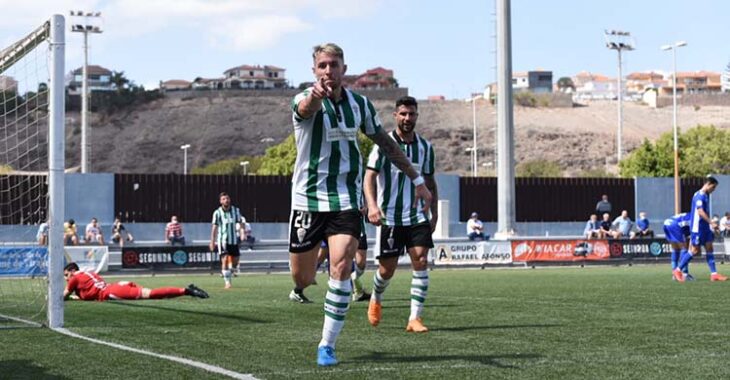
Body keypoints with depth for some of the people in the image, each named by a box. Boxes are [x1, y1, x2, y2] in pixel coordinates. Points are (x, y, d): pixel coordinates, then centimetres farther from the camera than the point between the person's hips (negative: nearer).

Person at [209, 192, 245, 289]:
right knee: (225, 260, -14)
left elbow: (240, 222, 2)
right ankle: (227, 282, -11)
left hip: (234, 240, 3)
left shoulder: (236, 210, 3)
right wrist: (212, 241, -2)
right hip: (222, 240, -3)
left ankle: (228, 276, 32)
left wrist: (242, 230, -18)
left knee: (235, 262, 5)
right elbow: (214, 227, 0)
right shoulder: (217, 212, -2)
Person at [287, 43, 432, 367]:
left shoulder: (359, 104, 4)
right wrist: (316, 94, -63)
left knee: (341, 269, -16)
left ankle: (327, 345, -5)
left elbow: (385, 143, 17)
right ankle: (300, 288, 45)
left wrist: (417, 180, 17)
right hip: (309, 197, -2)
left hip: (346, 200, 2)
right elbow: (307, 108, -37)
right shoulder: (305, 101, -10)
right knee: (302, 277, 5)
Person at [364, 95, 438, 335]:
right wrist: (372, 205, -27)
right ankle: (376, 300, 36)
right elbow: (370, 176, -12)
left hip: (417, 216, 3)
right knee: (387, 269, 4)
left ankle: (415, 318, -9)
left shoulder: (425, 146, 7)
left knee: (421, 262, -13)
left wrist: (434, 213, 12)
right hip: (389, 217, -3)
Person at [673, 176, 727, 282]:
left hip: (705, 227, 9)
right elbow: (700, 212, -24)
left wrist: (710, 224, 19)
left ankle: (714, 274, 3)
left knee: (709, 248, 4)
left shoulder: (706, 196, 14)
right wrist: (711, 222, -24)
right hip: (697, 227, -9)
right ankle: (678, 271, 5)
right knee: (695, 250, -5)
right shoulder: (699, 196, -16)